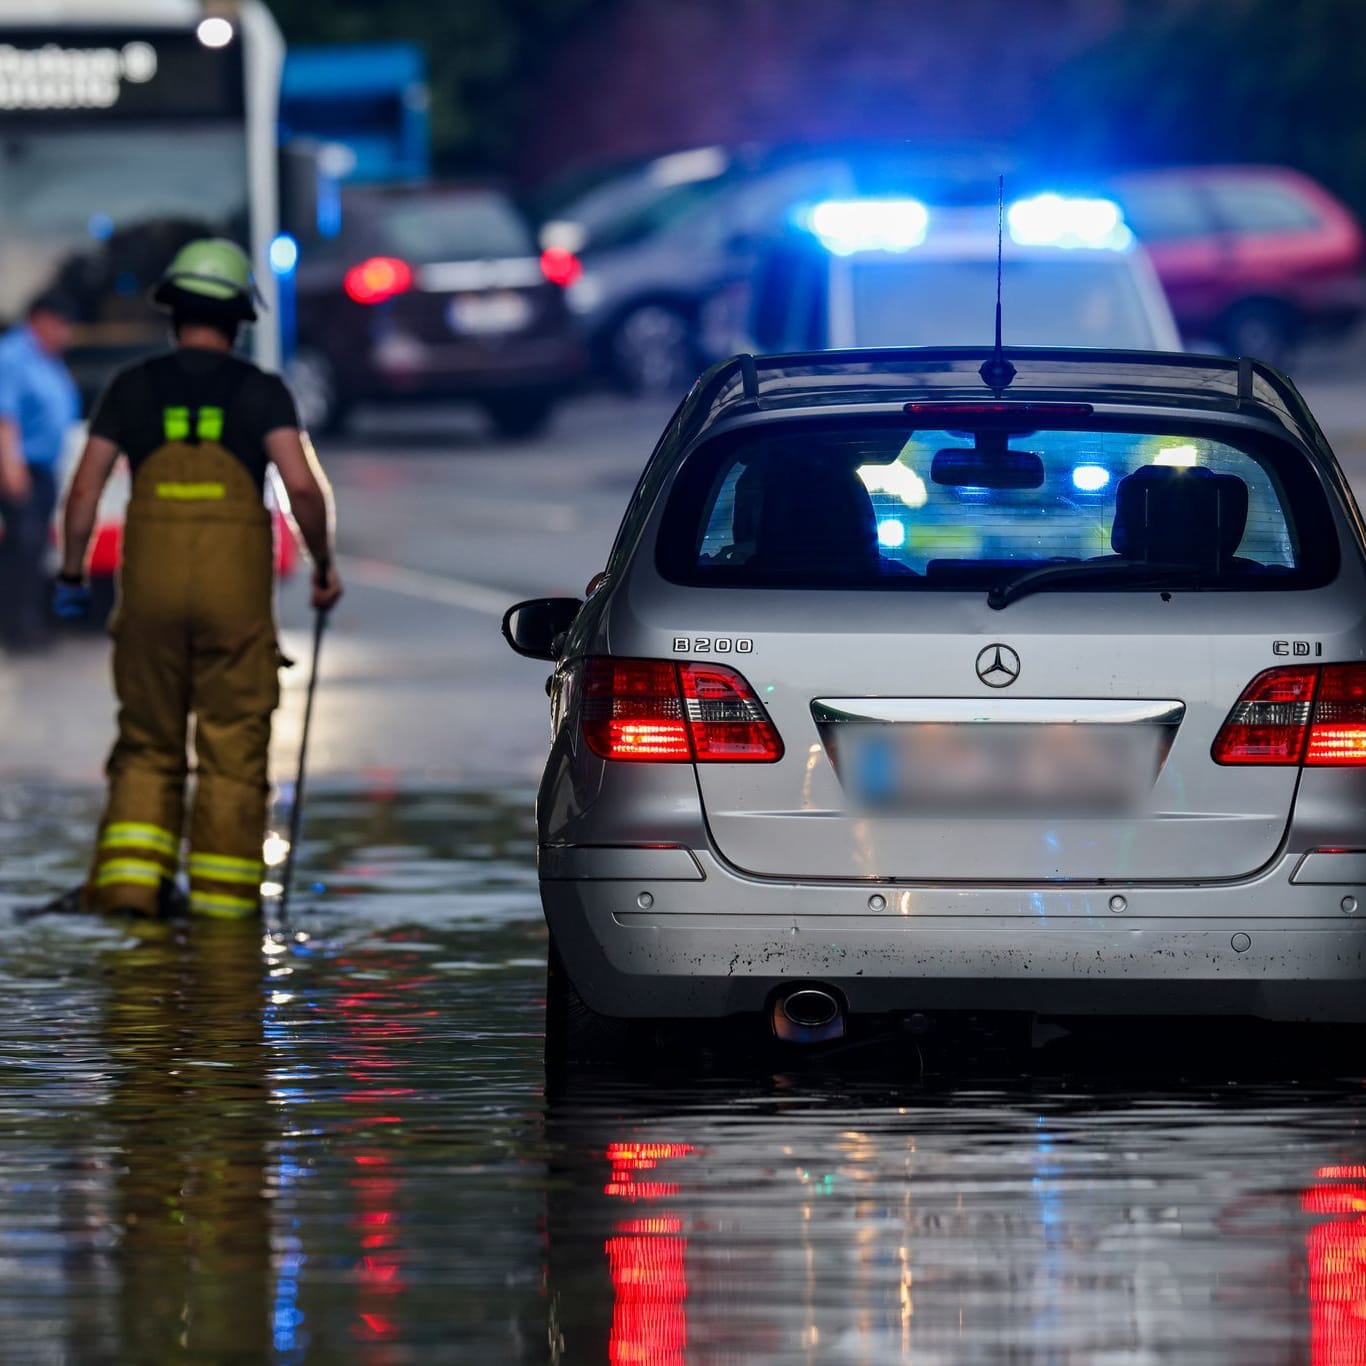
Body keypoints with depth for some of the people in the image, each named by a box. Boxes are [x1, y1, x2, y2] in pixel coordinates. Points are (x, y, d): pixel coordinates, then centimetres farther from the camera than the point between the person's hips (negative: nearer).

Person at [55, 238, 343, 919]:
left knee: (147, 745, 11)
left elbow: (84, 489, 1)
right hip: (236, 592, -1)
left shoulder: (133, 388, 4)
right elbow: (302, 486, -12)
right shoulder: (260, 391, 0)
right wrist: (323, 563, 2)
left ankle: (129, 878, -2)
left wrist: (71, 575, 12)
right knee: (233, 749, 7)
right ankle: (223, 895, 7)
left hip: (151, 587, 1)